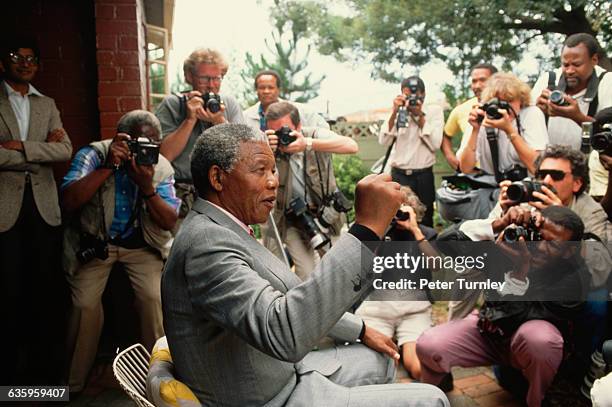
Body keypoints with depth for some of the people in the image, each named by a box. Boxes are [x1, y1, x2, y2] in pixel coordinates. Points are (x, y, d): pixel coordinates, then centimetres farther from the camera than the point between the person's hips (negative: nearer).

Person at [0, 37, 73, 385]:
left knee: (45, 286, 7)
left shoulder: (47, 104, 14)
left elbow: (66, 150, 1)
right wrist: (42, 150, -8)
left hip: (44, 204, 3)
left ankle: (44, 361, 20)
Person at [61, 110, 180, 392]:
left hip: (141, 244, 1)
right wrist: (108, 166, -32)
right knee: (85, 304, -15)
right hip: (95, 241, -1)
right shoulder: (93, 154, -13)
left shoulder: (161, 167, -8)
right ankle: (72, 381, 10)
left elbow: (169, 222, -13)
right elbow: (68, 202, -26)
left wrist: (147, 187, -29)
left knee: (154, 298, -17)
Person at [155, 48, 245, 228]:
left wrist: (220, 121, -14)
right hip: (183, 197, -2)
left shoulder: (230, 104, 8)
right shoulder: (171, 104, 1)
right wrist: (190, 119, -13)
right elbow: (165, 155, -9)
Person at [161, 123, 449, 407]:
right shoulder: (206, 242, -28)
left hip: (284, 371, 9)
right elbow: (283, 333, -43)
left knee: (380, 359, 24)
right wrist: (368, 229, -42)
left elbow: (290, 299, 14)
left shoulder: (224, 228, 4)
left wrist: (361, 330, 15)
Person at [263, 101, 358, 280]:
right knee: (308, 275, -4)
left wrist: (308, 144, -41)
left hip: (324, 213, 1)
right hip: (290, 218, 0)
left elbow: (352, 146, -31)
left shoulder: (315, 134, -14)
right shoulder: (268, 146, -10)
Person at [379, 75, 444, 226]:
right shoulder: (398, 112, 5)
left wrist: (420, 116, -13)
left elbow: (435, 144, -11)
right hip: (398, 175, 1)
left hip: (423, 176, -1)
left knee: (425, 221, 10)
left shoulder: (434, 111, 1)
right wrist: (394, 113, -15)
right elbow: (383, 141, -6)